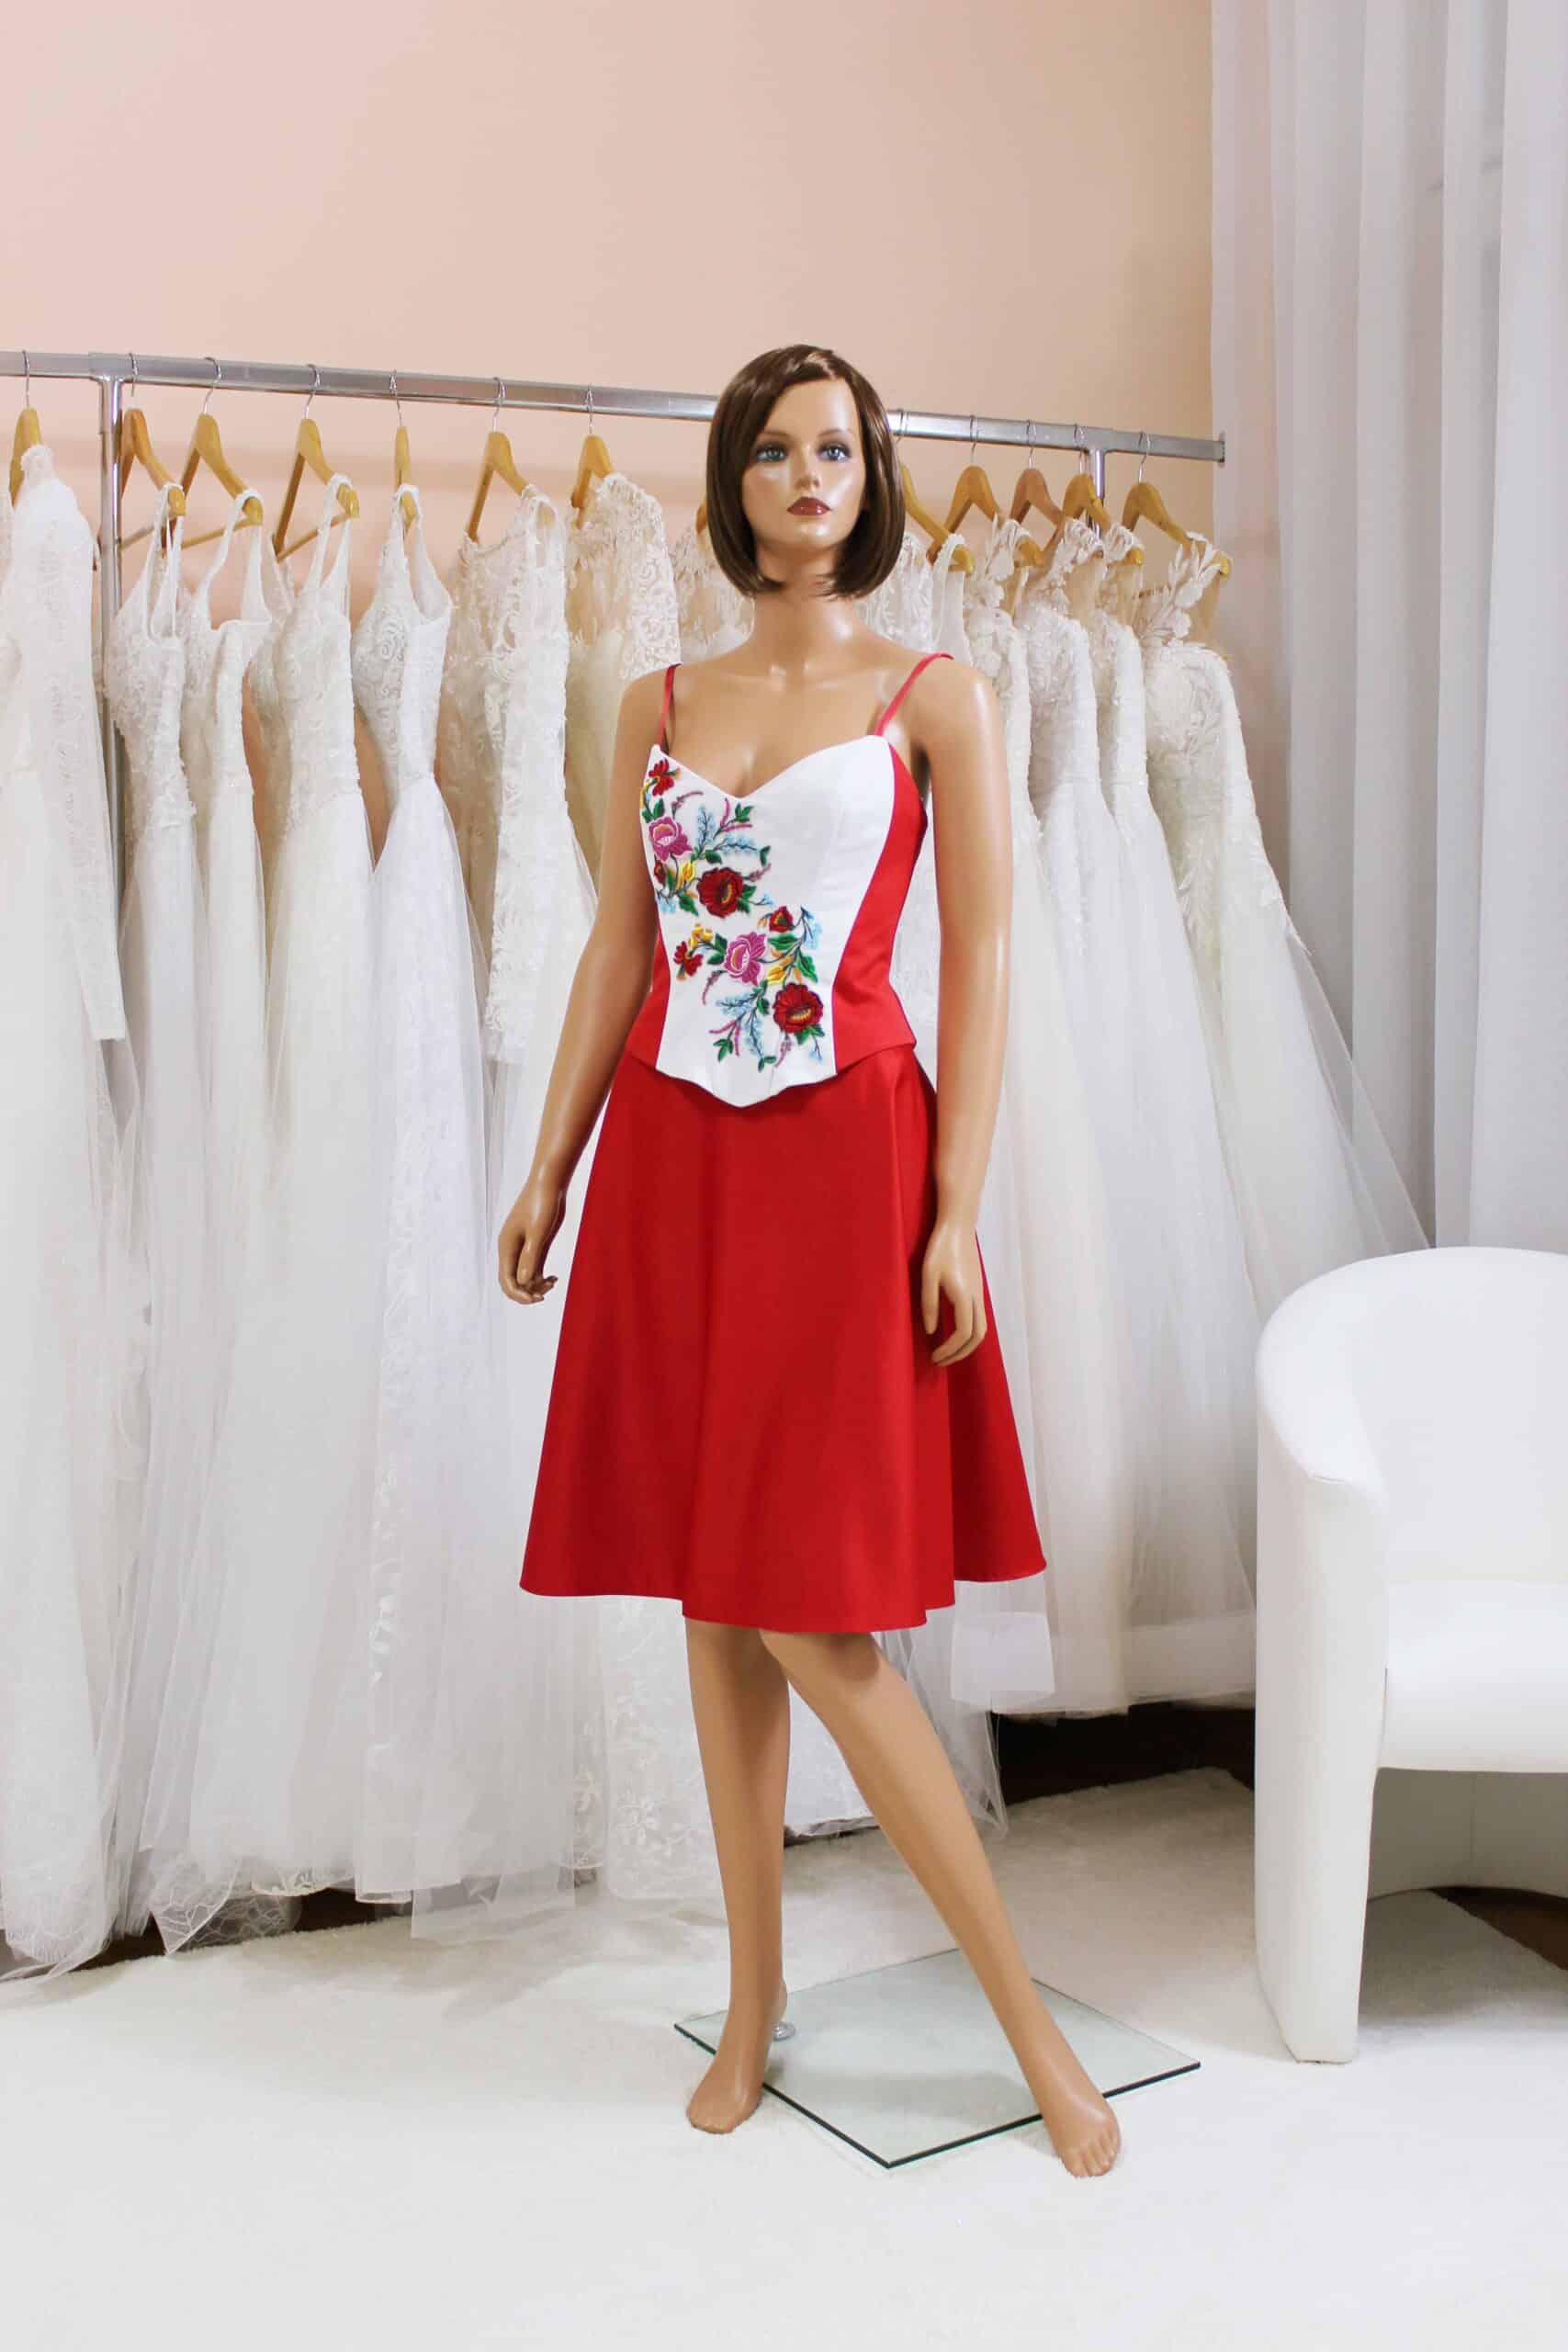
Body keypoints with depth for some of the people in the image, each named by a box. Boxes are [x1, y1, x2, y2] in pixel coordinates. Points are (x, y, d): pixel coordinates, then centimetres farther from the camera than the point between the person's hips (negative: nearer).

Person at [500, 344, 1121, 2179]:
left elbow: (980, 968, -3)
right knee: (714, 1604, 7)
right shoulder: (657, 708, 13)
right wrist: (547, 1175, 8)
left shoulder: (939, 700, 3)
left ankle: (1025, 2013, 8)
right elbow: (616, 954, 13)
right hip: (671, 1166, 4)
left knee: (813, 1614, -8)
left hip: (843, 1163, -4)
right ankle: (755, 1994, 23)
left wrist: (958, 1213, -10)